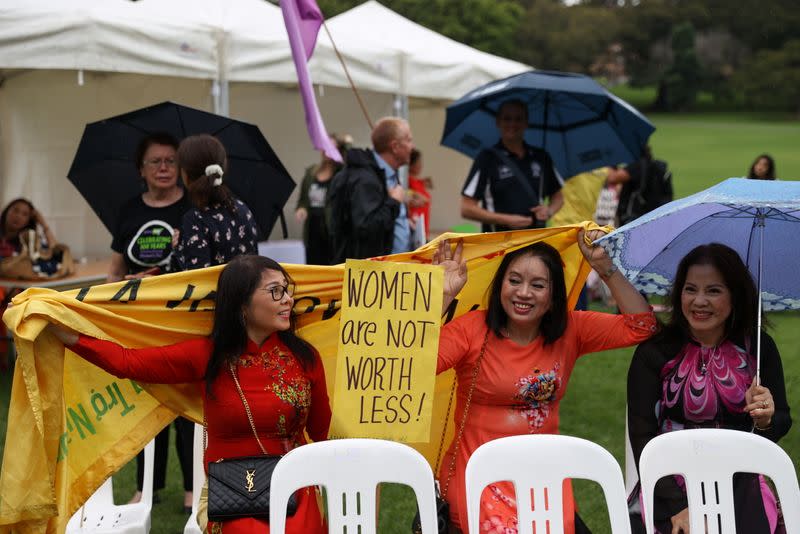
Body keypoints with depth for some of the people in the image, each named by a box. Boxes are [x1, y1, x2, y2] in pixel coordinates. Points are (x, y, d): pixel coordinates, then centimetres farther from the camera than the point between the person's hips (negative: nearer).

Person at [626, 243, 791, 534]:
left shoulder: (758, 347, 0)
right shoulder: (653, 352, -6)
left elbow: (783, 422, 6)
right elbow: (641, 435, -10)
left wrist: (766, 420, -19)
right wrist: (677, 506, -19)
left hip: (740, 487, 2)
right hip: (669, 488, -2)